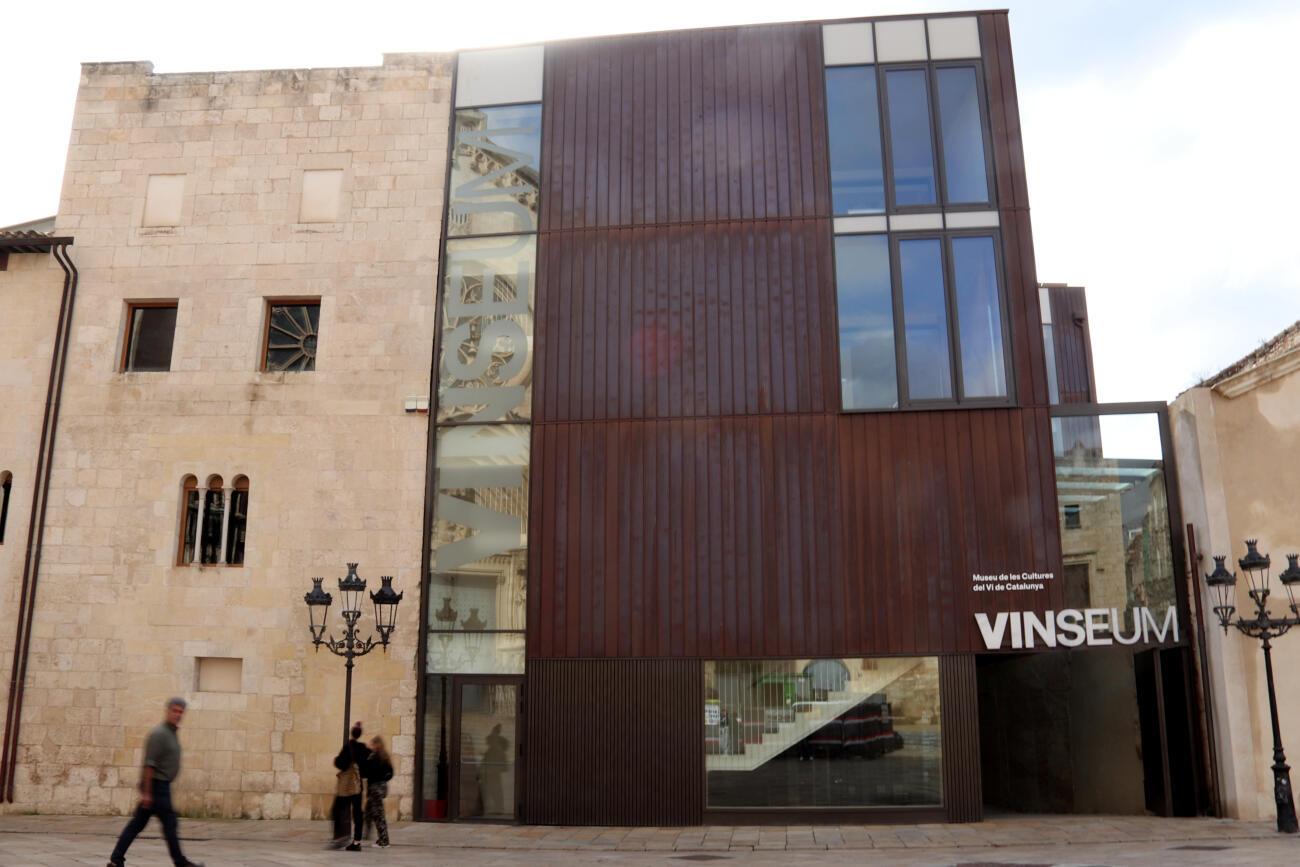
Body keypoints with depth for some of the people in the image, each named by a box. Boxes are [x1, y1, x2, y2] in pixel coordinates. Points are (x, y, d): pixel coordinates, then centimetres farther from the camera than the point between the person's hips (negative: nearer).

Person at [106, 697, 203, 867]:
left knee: (137, 823, 9)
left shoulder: (172, 733, 15)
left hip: (162, 785, 9)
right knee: (169, 822, -2)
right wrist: (146, 792, -22)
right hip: (156, 784, -9)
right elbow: (149, 764, -20)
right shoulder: (159, 733, -16)